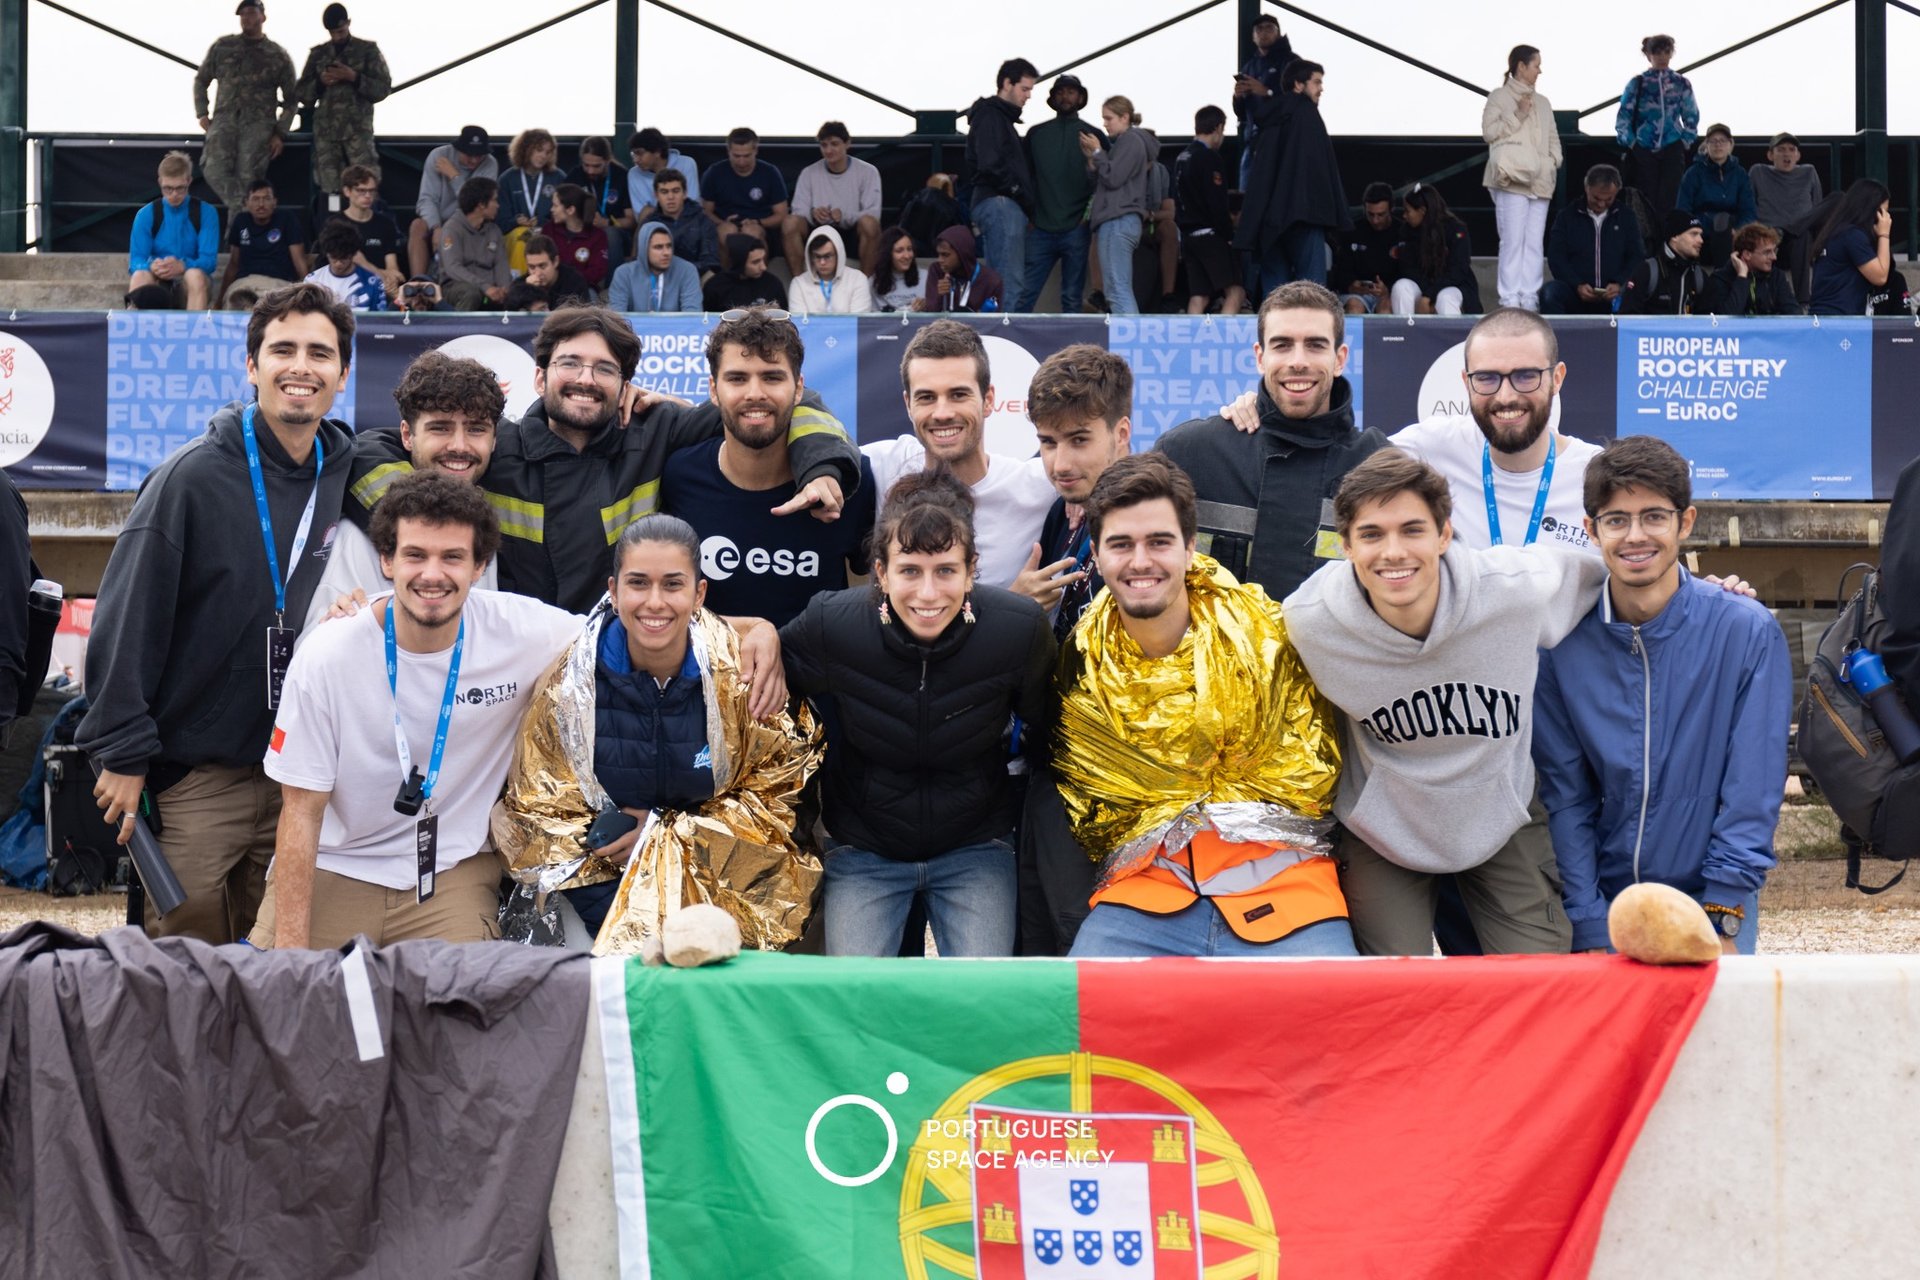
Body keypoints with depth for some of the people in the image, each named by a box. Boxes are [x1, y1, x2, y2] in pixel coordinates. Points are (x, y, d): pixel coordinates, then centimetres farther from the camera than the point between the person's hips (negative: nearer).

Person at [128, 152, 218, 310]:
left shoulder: (205, 213, -1)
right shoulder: (146, 215, 3)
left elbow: (209, 260, -8)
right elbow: (136, 260, -3)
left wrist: (182, 266, -30)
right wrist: (151, 266, -28)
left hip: (191, 285, -1)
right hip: (157, 283, 1)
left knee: (195, 275, -36)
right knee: (139, 276, -33)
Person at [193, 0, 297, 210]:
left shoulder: (278, 56, 9)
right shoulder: (222, 47, 13)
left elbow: (291, 99, 13)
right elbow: (201, 80, 21)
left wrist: (280, 134, 3)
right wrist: (202, 114, 9)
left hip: (258, 124, -2)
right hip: (224, 120, 2)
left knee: (248, 179, -11)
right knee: (215, 171, -20)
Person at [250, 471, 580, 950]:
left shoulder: (518, 631, -12)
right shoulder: (325, 658, -14)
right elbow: (301, 811, -9)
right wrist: (290, 947, -14)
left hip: (454, 870, 1)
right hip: (333, 871, 0)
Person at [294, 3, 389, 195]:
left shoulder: (368, 50, 7)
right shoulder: (318, 53, 14)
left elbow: (383, 88, 2)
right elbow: (301, 94, 14)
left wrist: (355, 77, -11)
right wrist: (320, 82, -5)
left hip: (358, 129, -3)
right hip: (325, 130, 3)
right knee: (329, 188, -1)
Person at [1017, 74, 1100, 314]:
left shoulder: (1092, 136, 8)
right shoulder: (1036, 134, 13)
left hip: (1076, 229, -1)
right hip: (1041, 229, 1)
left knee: (1072, 299, 1)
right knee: (1026, 295, -4)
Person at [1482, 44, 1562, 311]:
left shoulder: (1542, 102, 21)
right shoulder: (1499, 97, 4)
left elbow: (1553, 137, 21)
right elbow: (1489, 131, -5)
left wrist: (1554, 161, 3)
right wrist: (1517, 116, -11)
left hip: (1540, 181, 6)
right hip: (1512, 179, -6)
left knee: (1534, 242, 2)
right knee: (1513, 239, -11)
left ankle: (1530, 297, 4)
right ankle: (1509, 298, -10)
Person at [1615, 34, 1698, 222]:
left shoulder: (1682, 84, 7)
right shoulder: (1637, 83, 3)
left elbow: (1692, 117, 12)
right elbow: (1623, 117, 4)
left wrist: (1686, 141, 3)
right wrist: (1630, 142, -4)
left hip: (1672, 151, 1)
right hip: (1643, 151, -1)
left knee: (1668, 200, -6)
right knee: (1646, 201, -2)